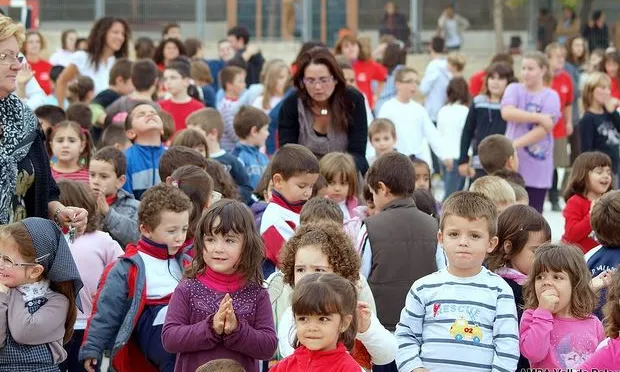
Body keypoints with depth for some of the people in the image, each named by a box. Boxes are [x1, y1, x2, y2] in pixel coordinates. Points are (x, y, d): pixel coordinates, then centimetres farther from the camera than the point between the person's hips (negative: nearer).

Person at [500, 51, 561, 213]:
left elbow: (543, 129, -13)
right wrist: (539, 117, -18)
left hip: (538, 167, -1)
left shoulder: (550, 96, -2)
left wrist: (515, 144, -21)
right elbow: (507, 112, -16)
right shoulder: (514, 89, 5)